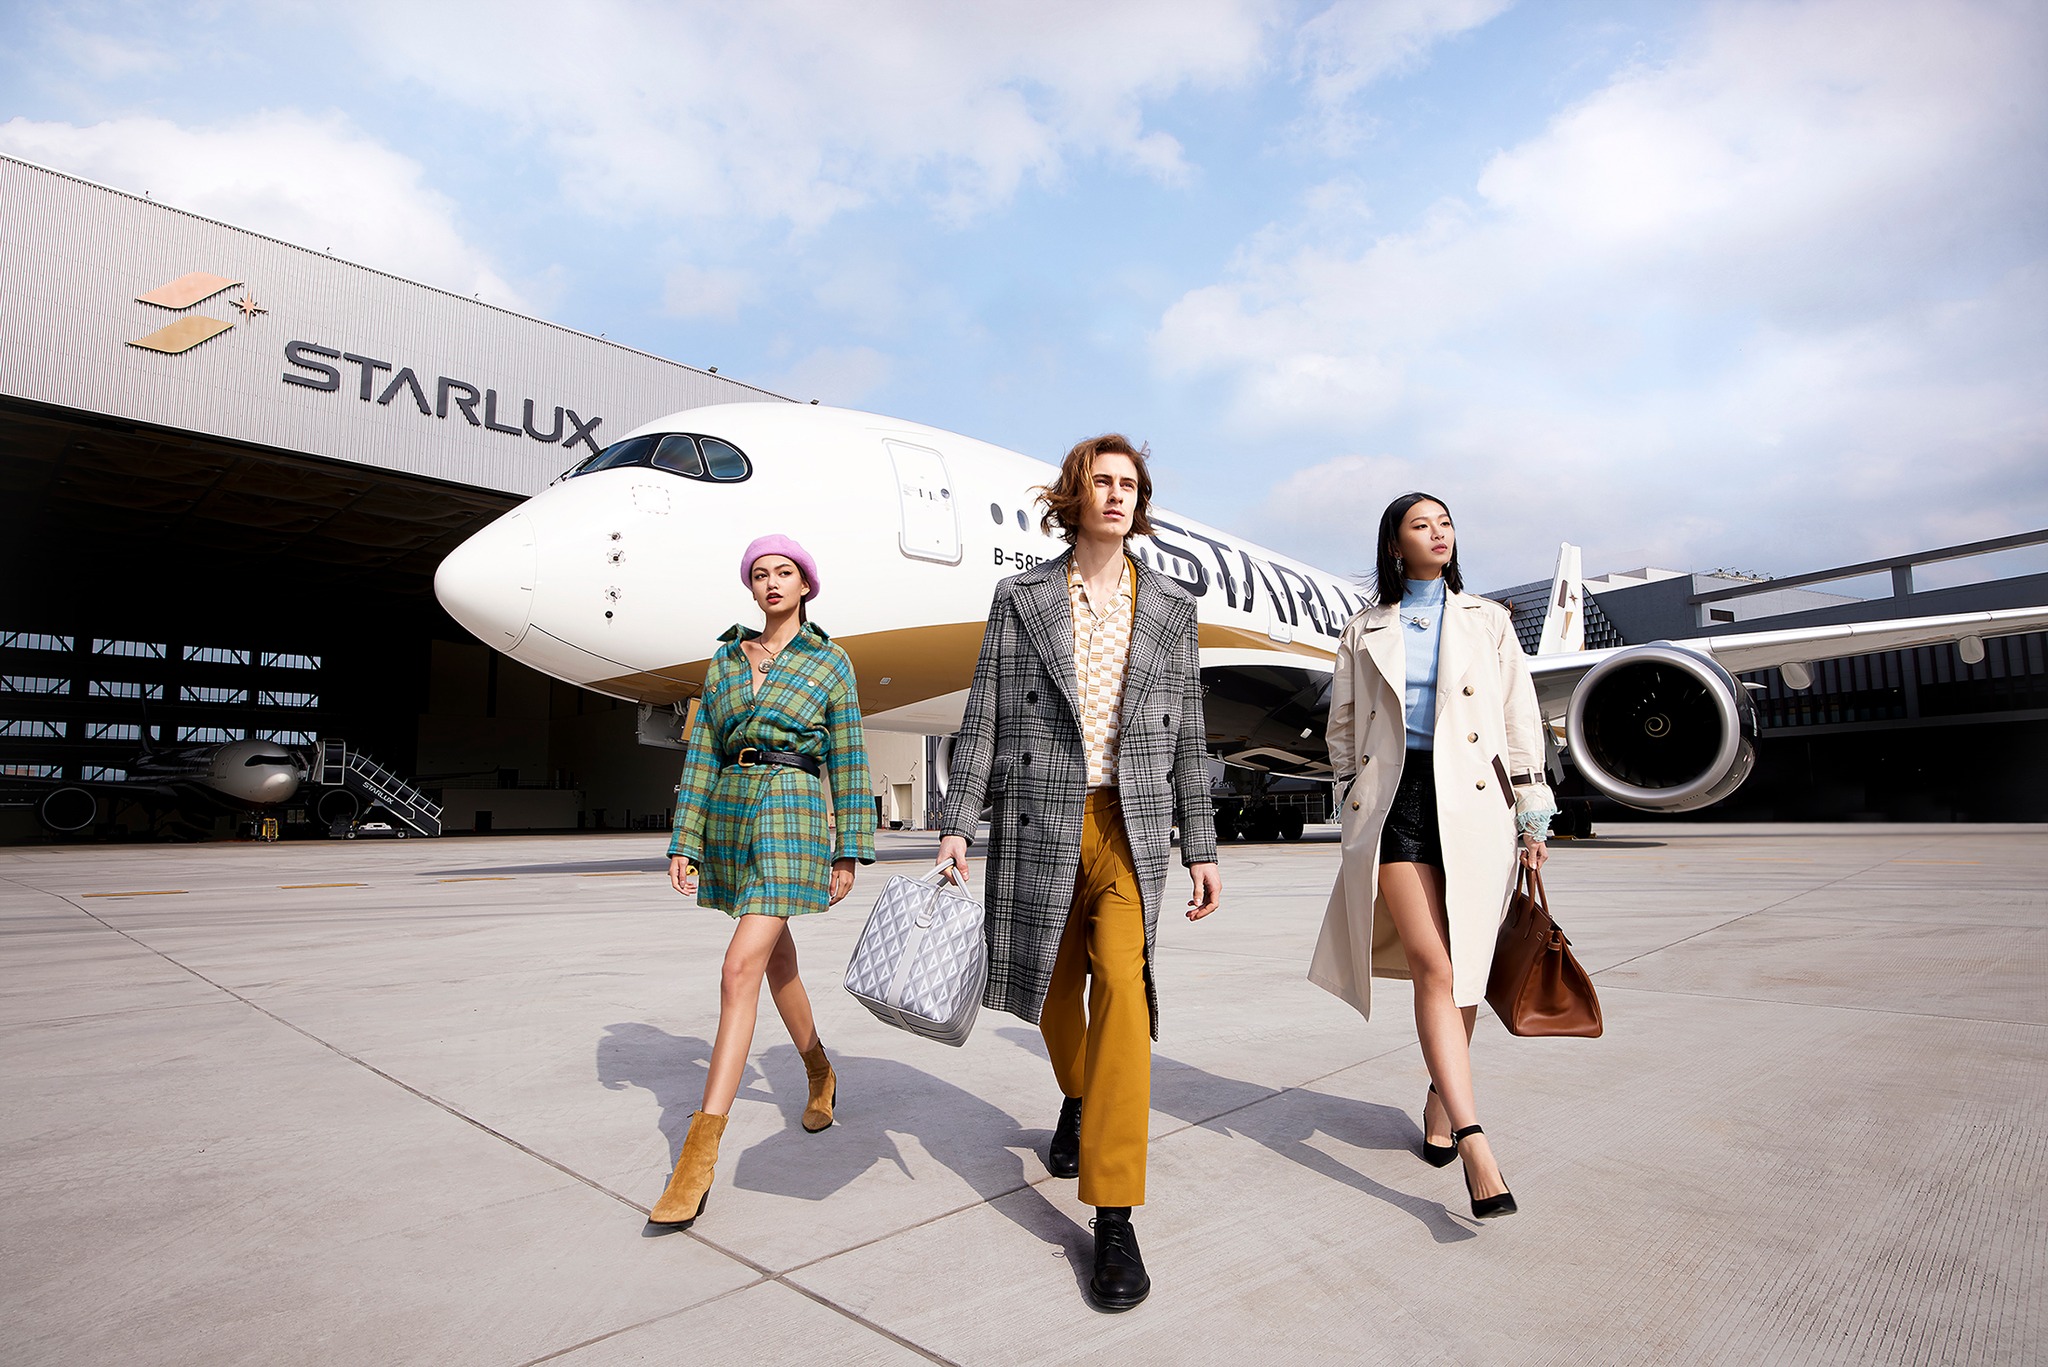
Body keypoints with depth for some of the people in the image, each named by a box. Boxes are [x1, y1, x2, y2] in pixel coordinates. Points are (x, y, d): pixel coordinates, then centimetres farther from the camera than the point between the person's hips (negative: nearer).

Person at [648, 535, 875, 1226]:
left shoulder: (830, 662, 2)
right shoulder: (725, 658, 12)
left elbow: (848, 761, 1)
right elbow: (703, 753, 11)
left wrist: (848, 851, -2)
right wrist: (685, 841, 5)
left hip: (794, 813, -5)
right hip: (729, 810, 5)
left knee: (740, 970, -15)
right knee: (776, 958, 18)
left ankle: (699, 1155, -13)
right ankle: (820, 1076, 41)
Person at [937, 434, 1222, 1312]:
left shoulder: (1171, 609, 8)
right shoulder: (1021, 598, 4)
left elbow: (1187, 737, 8)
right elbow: (985, 716, 1)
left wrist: (1202, 850, 6)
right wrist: (956, 823, -5)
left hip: (1132, 828, 0)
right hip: (1040, 825, 1)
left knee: (1123, 986, -14)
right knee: (1055, 988, 15)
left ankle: (1114, 1214, -4)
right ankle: (1078, 1098, 48)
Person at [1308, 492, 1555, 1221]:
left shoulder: (1488, 621, 14)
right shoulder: (1364, 631, 13)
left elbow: (1520, 718, 11)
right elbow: (1343, 726, 16)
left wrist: (1533, 814, 5)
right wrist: (1355, 808, 10)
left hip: (1474, 801, 1)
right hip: (1396, 799, -1)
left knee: (1465, 968, 7)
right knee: (1431, 966, -12)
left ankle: (1441, 1096, 30)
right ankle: (1476, 1145, -13)